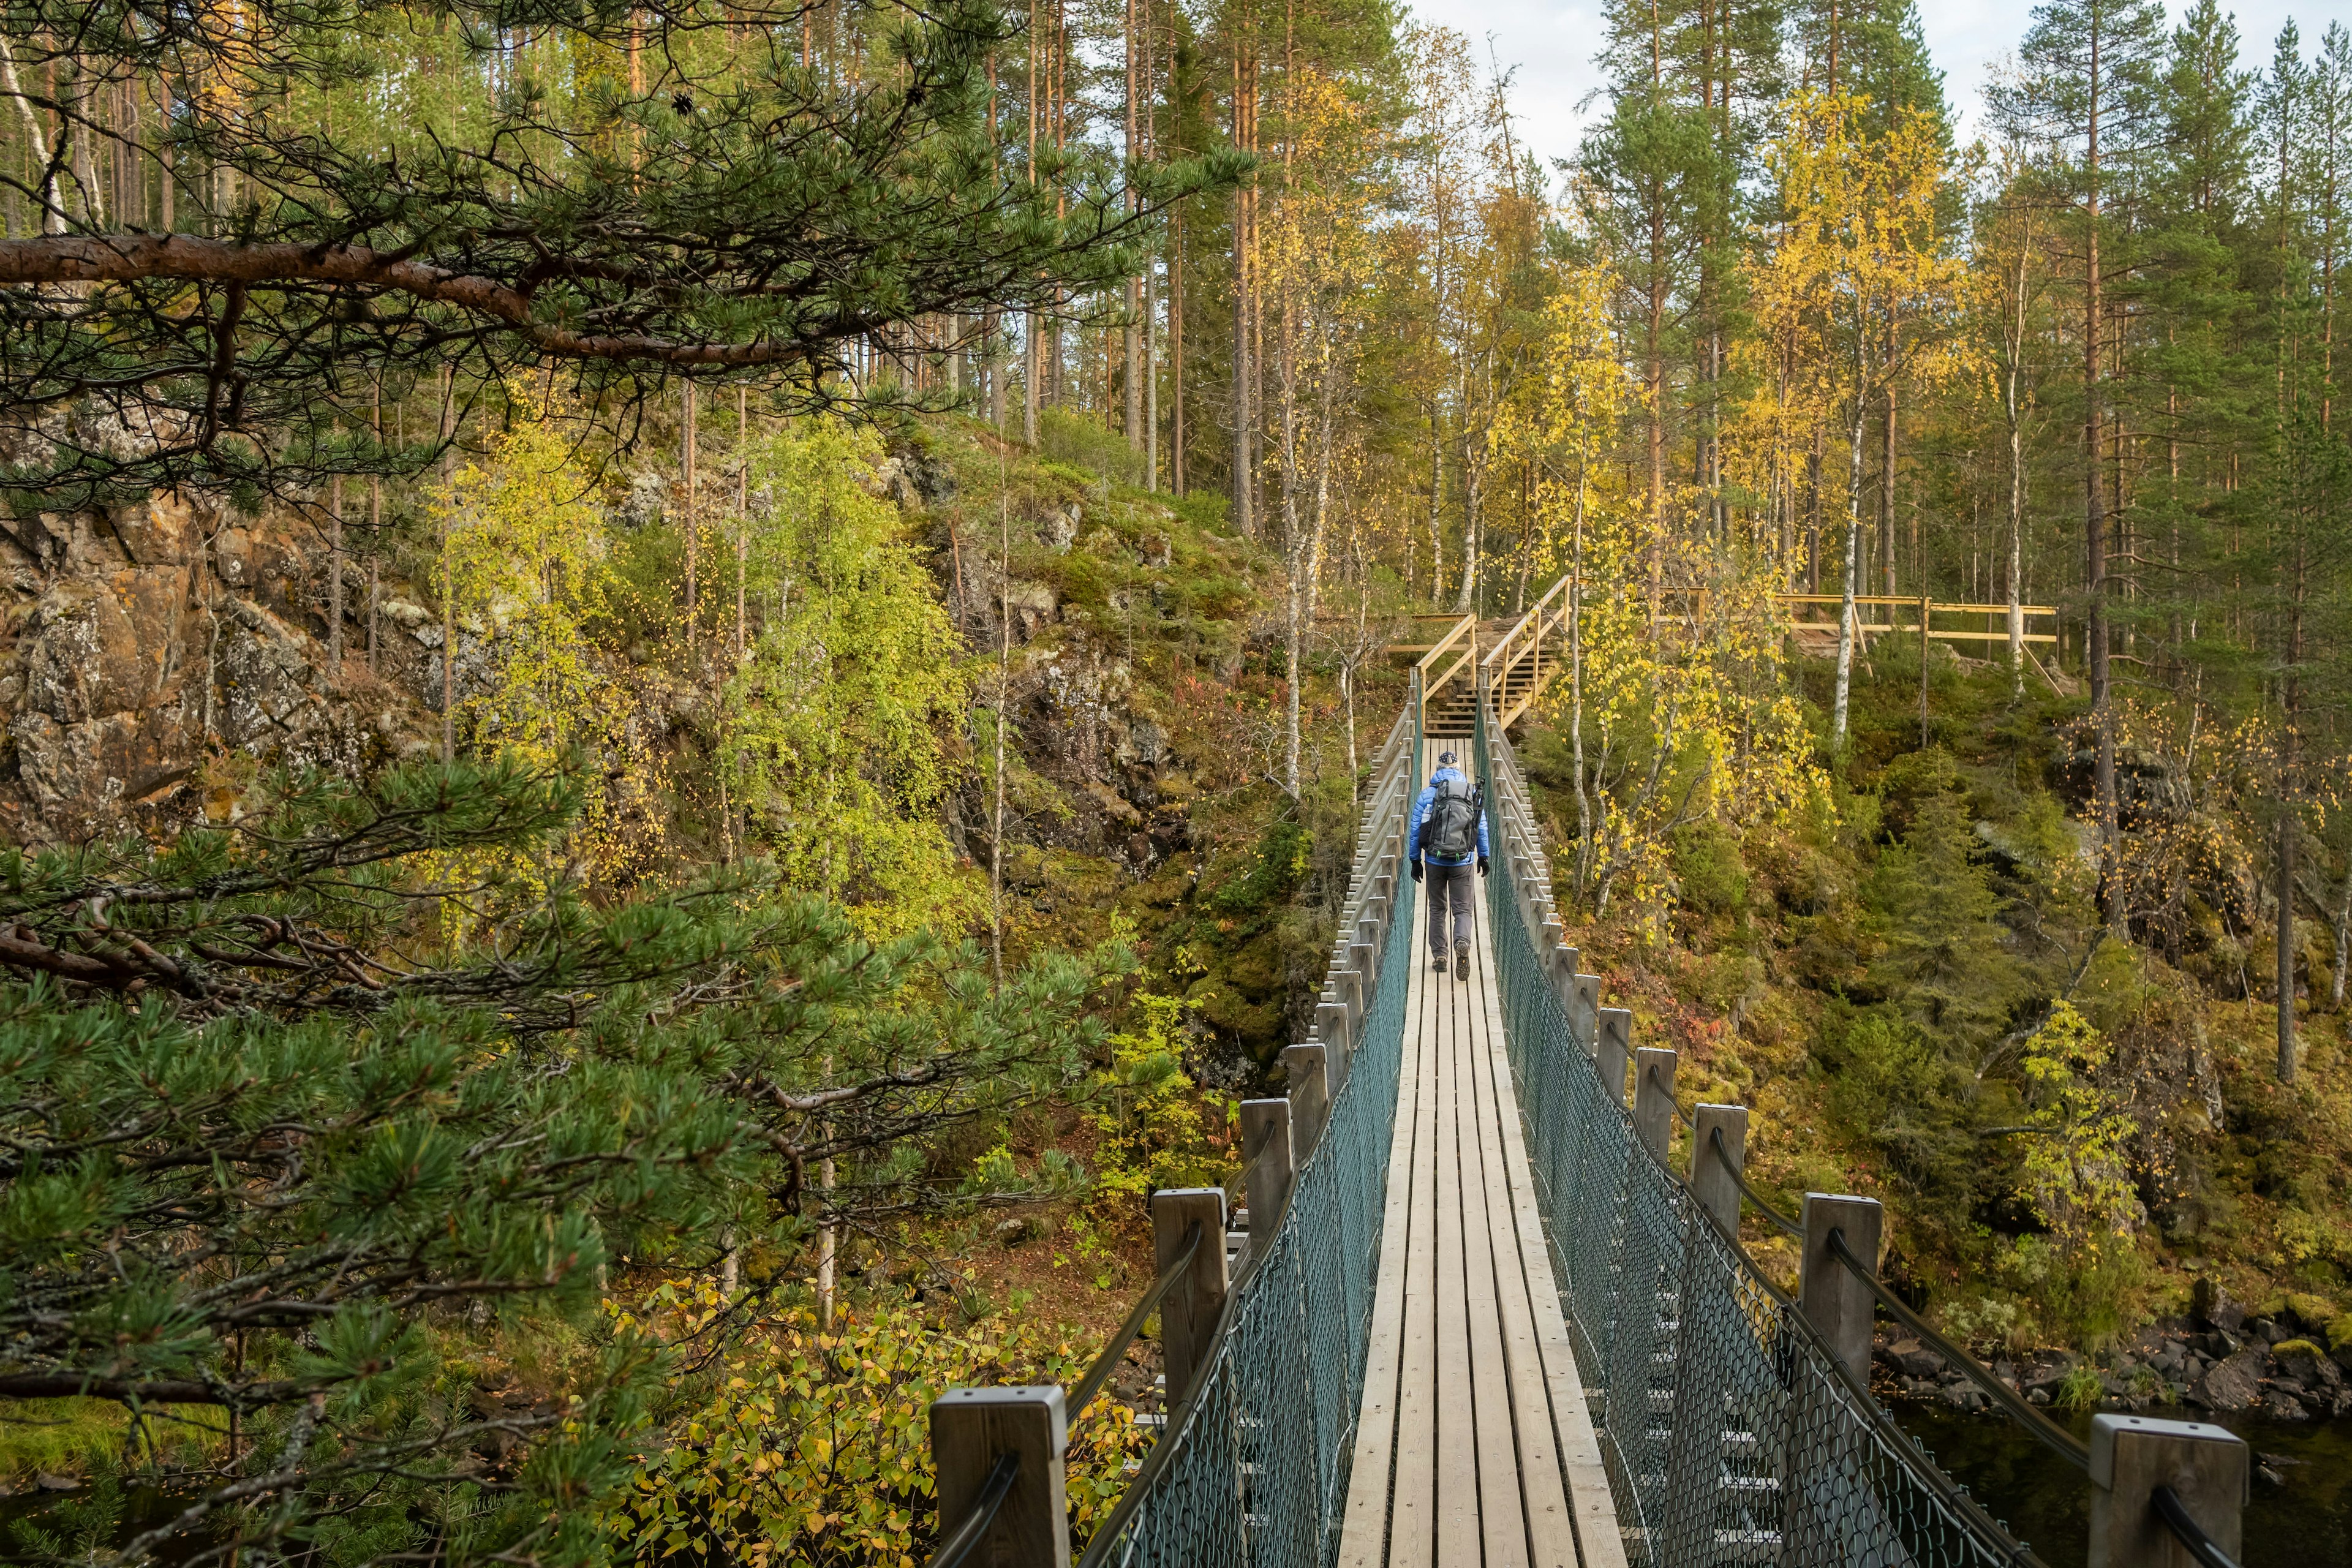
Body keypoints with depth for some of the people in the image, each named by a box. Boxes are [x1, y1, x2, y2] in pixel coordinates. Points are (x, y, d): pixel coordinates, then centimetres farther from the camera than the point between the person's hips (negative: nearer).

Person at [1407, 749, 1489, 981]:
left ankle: (1439, 956, 11)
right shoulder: (1473, 794, 3)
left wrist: (1415, 860, 9)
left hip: (1435, 861, 0)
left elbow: (1415, 830, 1)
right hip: (1462, 863, 0)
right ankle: (1462, 942, -26)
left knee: (1437, 909, 15)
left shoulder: (1427, 794, -1)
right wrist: (1483, 857, 20)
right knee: (1462, 909, 4)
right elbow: (1482, 829, 9)